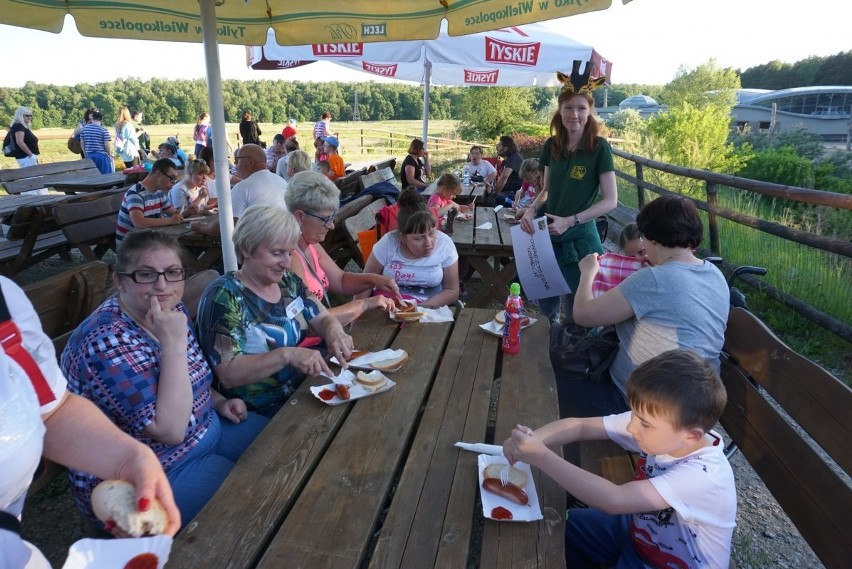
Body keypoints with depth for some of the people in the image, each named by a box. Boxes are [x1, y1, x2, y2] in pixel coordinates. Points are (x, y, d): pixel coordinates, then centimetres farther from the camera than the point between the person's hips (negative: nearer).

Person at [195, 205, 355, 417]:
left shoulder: (288, 281, 3)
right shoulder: (223, 296, -16)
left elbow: (323, 319, 9)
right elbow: (228, 374, -21)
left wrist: (334, 332, -14)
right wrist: (287, 354, -33)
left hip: (302, 392, 7)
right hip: (258, 415, -7)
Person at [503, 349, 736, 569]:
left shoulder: (702, 475, -34)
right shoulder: (653, 425, -17)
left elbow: (615, 501, -42)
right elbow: (579, 425, -14)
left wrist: (541, 457, -44)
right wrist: (531, 439, -32)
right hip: (640, 533, 6)